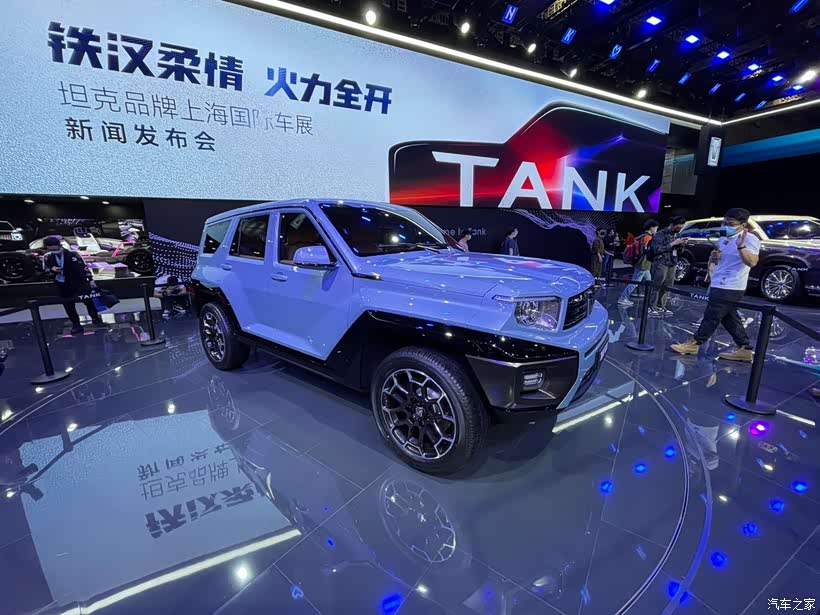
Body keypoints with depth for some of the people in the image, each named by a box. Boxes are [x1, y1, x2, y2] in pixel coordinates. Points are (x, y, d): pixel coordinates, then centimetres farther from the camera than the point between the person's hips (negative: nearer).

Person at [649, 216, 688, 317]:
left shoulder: (676, 235, 16)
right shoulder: (660, 234, -7)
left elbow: (676, 250, 22)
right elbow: (656, 249, -17)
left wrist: (681, 244, 1)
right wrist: (673, 243, -17)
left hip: (672, 264, 7)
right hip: (661, 263, -7)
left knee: (667, 287, 4)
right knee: (656, 286, -8)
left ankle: (661, 306, 10)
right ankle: (651, 307, -6)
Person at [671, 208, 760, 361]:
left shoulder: (749, 239, -13)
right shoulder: (723, 239, 13)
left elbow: (752, 262, -26)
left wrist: (741, 246, -37)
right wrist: (714, 257, 1)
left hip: (730, 287, -9)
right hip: (719, 285, 9)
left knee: (712, 316, 0)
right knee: (729, 318, 13)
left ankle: (694, 343, 9)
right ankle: (744, 349, 21)